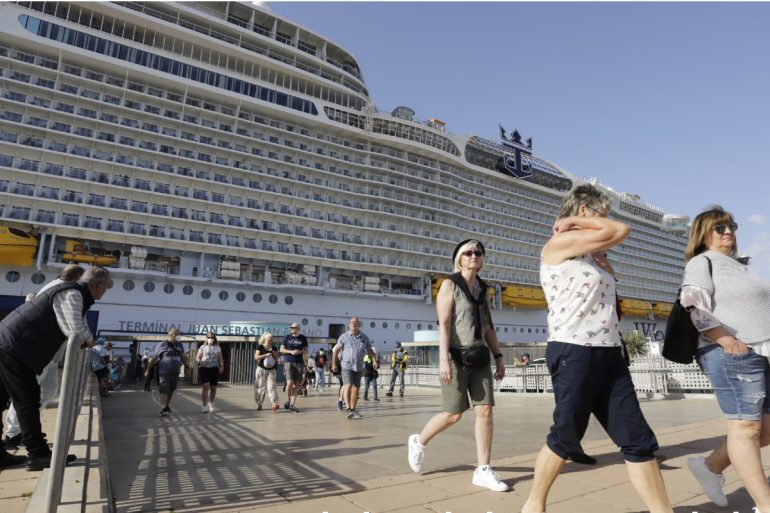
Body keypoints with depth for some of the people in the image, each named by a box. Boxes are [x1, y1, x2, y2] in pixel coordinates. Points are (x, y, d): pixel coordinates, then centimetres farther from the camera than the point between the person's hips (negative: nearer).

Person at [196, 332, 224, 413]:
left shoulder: (217, 348, 10)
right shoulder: (203, 347, 4)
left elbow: (220, 358, 10)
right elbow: (197, 357, 4)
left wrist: (222, 366, -4)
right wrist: (199, 361, -18)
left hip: (214, 369, 2)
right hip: (204, 368, -2)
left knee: (213, 388, 8)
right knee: (206, 387, -14)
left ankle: (211, 404, 30)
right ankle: (204, 406, -9)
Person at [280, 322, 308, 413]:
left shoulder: (303, 338, 7)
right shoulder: (287, 337, 4)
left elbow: (306, 350, 11)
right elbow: (281, 349, 4)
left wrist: (300, 352, -10)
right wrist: (291, 352, -12)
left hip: (299, 363, 2)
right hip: (289, 362, -2)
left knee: (297, 385, 0)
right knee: (290, 383, -13)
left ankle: (292, 405, 8)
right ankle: (288, 399, 15)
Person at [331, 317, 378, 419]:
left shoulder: (364, 337, 4)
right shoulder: (344, 337, -3)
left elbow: (370, 350, 10)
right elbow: (336, 350, 3)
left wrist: (374, 360, -5)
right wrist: (334, 364, 1)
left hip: (359, 367, 4)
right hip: (346, 366, -3)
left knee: (356, 389, 8)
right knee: (348, 387, -17)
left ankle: (353, 410, 21)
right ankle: (349, 410, -17)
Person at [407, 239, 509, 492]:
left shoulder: (483, 288, 13)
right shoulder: (449, 285, -5)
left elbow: (488, 326, 17)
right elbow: (443, 325, -14)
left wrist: (498, 356, 12)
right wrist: (443, 359, -22)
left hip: (480, 357, 6)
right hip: (457, 357, -5)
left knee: (485, 410, -1)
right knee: (453, 414, 2)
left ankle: (483, 470, 8)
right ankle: (419, 442, 27)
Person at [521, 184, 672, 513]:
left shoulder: (593, 255, 23)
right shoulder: (559, 244, -5)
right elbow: (620, 231, -6)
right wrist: (574, 223, 7)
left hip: (608, 353, 8)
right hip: (573, 352, -8)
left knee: (638, 440, 5)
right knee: (565, 437, 3)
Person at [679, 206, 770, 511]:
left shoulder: (738, 266, 25)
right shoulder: (702, 262, -1)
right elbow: (693, 305, -14)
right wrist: (727, 340, -21)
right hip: (732, 354, -9)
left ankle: (711, 466, 21)